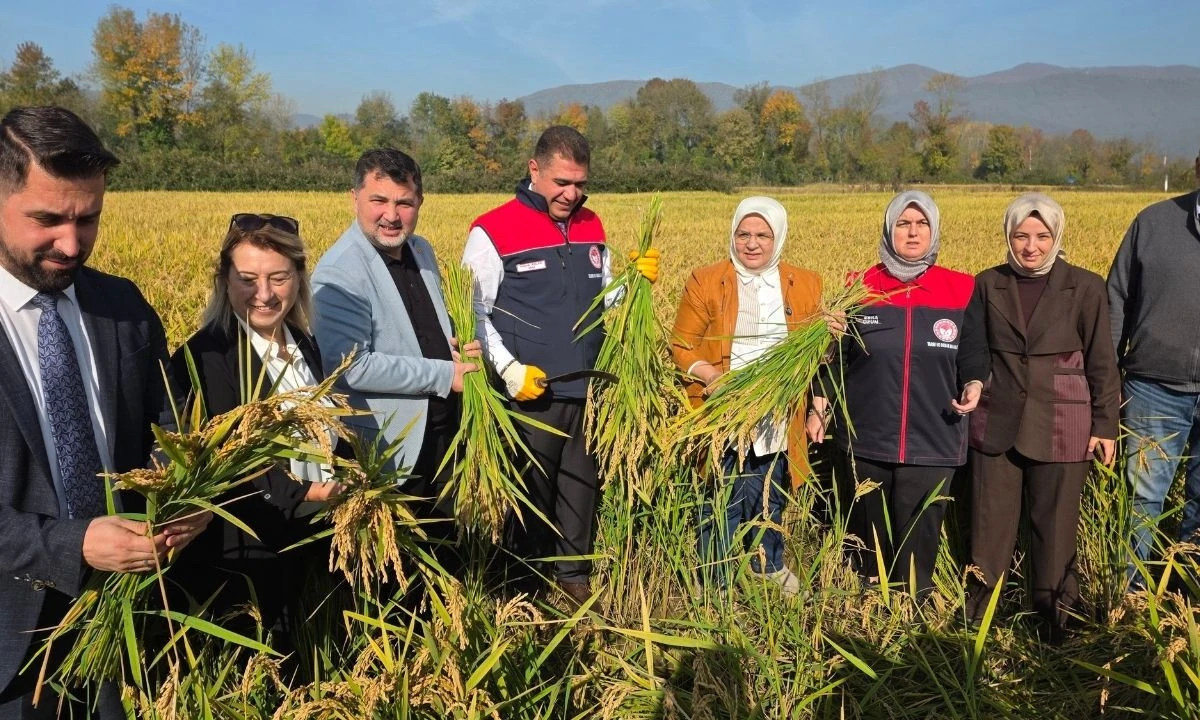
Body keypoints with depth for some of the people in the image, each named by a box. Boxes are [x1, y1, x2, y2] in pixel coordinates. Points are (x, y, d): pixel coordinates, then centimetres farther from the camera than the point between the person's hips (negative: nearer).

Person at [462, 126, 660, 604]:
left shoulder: (591, 227, 10)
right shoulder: (493, 232, -7)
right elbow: (473, 313, -6)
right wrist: (508, 368, -18)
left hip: (587, 391, 5)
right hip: (529, 394, -5)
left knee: (582, 488, 14)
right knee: (530, 492, 8)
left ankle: (576, 578, 31)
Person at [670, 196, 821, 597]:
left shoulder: (805, 285, 8)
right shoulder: (705, 283, 0)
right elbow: (681, 348, -1)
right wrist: (708, 374, -19)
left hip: (777, 424, 3)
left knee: (770, 503, 15)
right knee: (720, 506, 1)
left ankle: (771, 570, 39)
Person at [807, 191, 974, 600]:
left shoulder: (962, 291, 0)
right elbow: (834, 358, 7)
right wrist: (819, 408, 2)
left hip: (931, 447, -1)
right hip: (863, 443, 1)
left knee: (919, 546, 5)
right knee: (865, 541, 14)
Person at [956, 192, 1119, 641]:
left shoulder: (1085, 288, -4)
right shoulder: (988, 284, 3)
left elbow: (1101, 362, -1)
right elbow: (973, 345, 2)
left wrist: (1105, 425, -1)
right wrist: (974, 382, -19)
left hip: (1060, 427, -2)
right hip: (997, 423, 2)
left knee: (1055, 522, 9)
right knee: (990, 518, 12)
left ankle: (1054, 610, 27)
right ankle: (979, 603, 29)